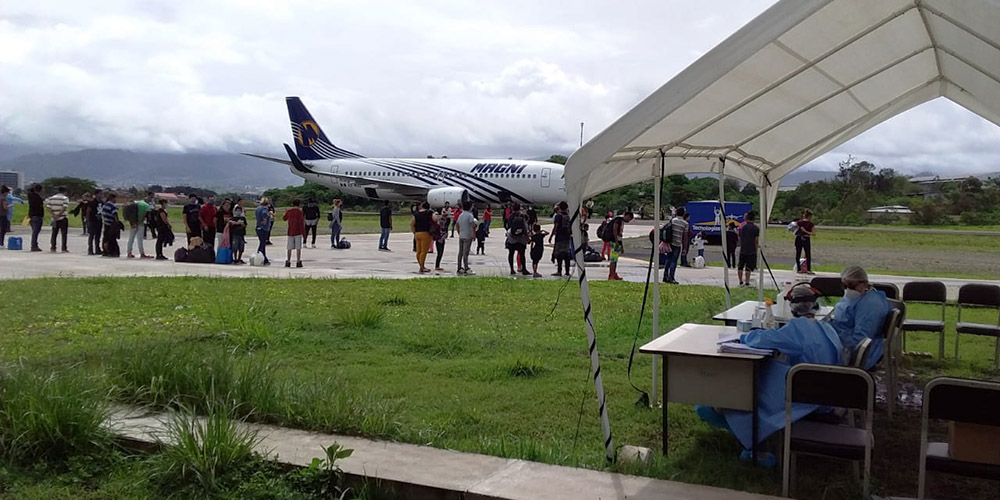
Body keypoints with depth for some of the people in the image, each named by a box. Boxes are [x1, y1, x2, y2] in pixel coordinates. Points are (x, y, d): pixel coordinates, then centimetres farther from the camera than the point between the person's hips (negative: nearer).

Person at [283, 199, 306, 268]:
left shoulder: (288, 211, 4)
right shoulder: (299, 211, -7)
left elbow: (284, 218, 21)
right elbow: (301, 222, -11)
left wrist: (285, 213, 41)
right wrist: (304, 233, -6)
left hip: (290, 232, 4)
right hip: (298, 232, -4)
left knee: (289, 248, 10)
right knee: (298, 247, -2)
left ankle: (288, 262, 10)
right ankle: (298, 262, -4)